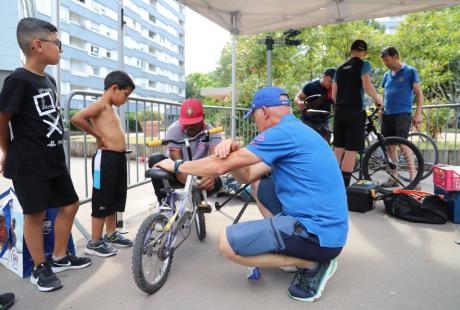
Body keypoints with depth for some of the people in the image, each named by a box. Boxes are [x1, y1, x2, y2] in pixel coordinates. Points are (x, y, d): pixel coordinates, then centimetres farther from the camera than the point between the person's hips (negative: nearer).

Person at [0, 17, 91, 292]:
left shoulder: (49, 80, 10)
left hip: (54, 160, 8)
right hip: (28, 164, -8)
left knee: (69, 205, 13)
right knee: (36, 214, 4)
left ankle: (60, 258, 30)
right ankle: (40, 269, 22)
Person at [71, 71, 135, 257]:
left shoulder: (110, 108, 18)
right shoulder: (101, 105, -11)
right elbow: (76, 118, -25)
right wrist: (99, 135, -16)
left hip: (118, 158, 10)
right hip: (106, 158, -10)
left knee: (115, 198, 18)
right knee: (102, 200, -1)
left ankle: (111, 234, 32)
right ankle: (94, 243, 11)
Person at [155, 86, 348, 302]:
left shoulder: (282, 132, -16)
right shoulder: (295, 131, 16)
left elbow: (221, 167, -16)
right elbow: (247, 175, 13)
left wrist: (176, 166, -1)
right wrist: (231, 152, -7)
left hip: (318, 233, -10)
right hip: (327, 225, 10)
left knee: (227, 243, -13)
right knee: (257, 187, 21)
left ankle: (312, 263, -3)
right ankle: (293, 253, 16)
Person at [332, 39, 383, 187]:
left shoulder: (340, 68, 17)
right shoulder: (363, 64, -1)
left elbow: (333, 94, 15)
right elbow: (367, 86, -14)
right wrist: (378, 100, 2)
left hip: (339, 111, 6)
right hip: (355, 111, -6)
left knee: (338, 148, 11)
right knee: (352, 150, -4)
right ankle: (343, 187, -6)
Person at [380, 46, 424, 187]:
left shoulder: (410, 71, 1)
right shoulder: (387, 75, 15)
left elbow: (419, 92, -1)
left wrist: (418, 113, -10)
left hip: (403, 114, -5)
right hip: (387, 115, 6)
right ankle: (393, 177, 14)